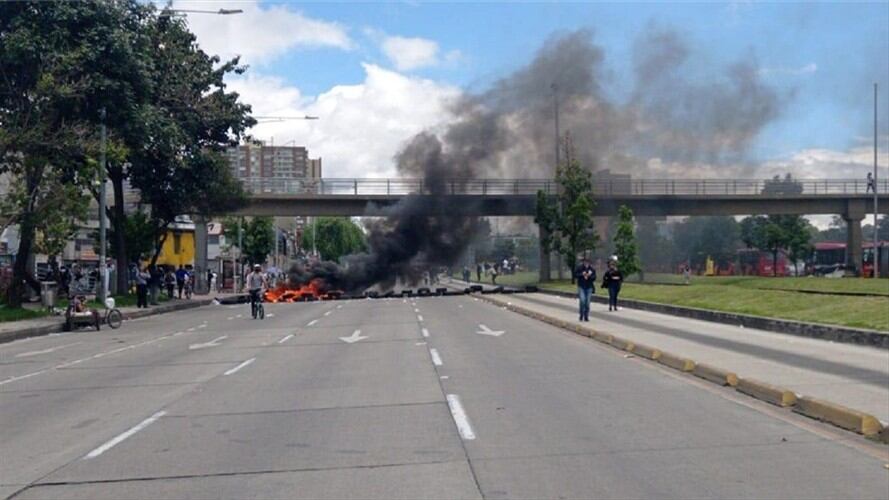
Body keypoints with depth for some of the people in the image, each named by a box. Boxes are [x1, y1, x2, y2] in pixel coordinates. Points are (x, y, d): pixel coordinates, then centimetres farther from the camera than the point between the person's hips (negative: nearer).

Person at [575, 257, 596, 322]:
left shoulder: (592, 268, 0)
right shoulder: (579, 267, -4)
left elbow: (594, 278, 1)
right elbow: (575, 275, -2)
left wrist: (590, 275, -19)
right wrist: (581, 274, -17)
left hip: (589, 287, 2)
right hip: (581, 287, -2)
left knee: (587, 302, 3)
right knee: (582, 300, -16)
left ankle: (586, 317, 14)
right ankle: (581, 316, -1)